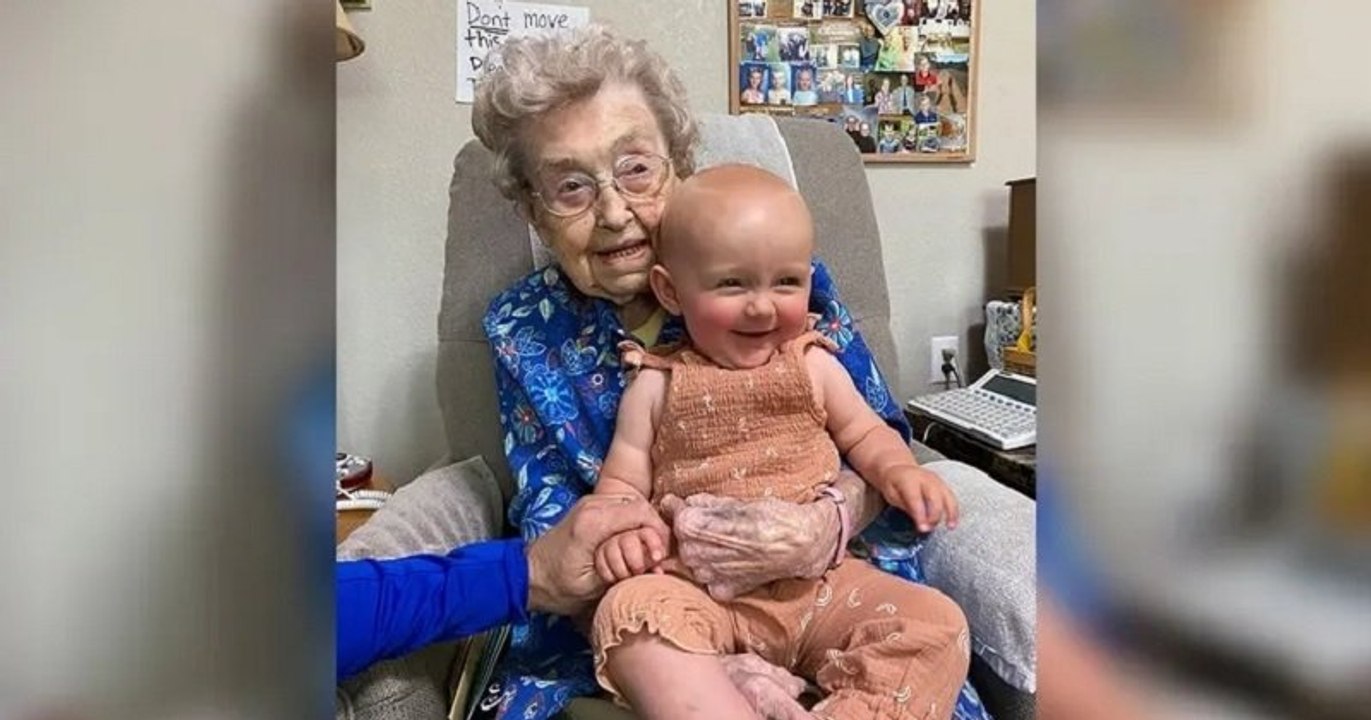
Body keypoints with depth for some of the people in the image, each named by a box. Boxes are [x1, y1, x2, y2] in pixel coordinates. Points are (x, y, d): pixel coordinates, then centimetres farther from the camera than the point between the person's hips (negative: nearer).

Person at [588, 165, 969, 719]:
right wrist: (618, 531, -17)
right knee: (627, 612, -31)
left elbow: (864, 434, 19)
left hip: (819, 581, 3)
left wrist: (897, 470, -4)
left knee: (936, 622, -16)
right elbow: (622, 481, 6)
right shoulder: (657, 384, 2)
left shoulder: (814, 365, 7)